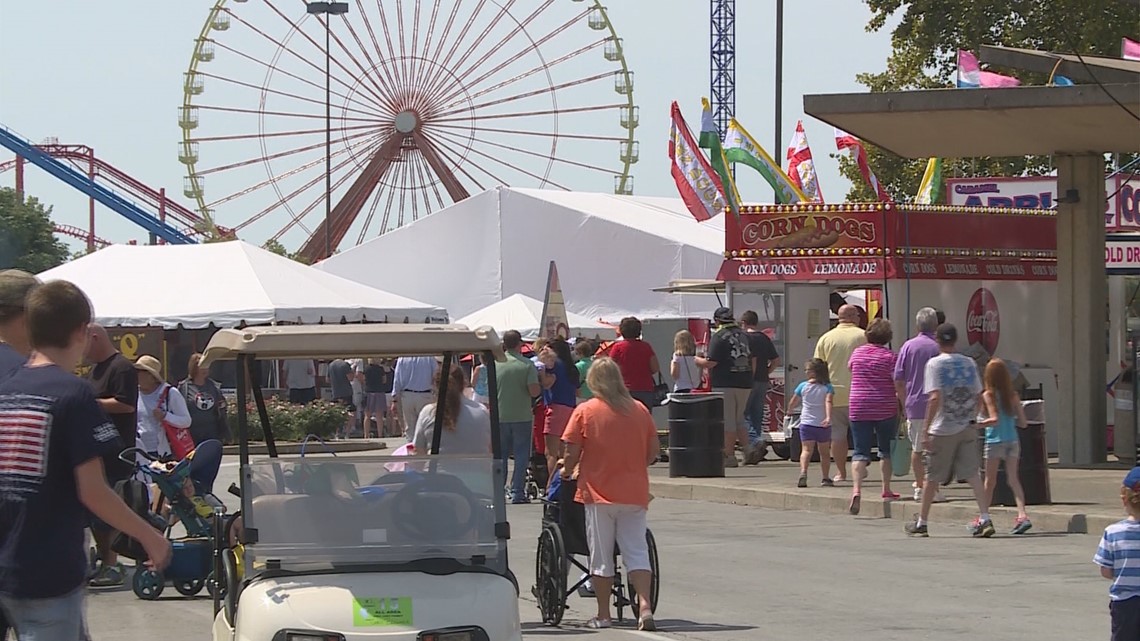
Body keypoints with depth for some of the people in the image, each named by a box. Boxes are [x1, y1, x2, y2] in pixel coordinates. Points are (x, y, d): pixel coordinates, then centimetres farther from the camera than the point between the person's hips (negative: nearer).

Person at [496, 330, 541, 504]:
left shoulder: (495, 364, -2)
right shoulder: (527, 365, -10)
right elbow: (534, 391, -14)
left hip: (500, 416, 2)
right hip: (522, 416, -2)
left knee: (500, 454, 11)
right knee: (521, 455, 5)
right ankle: (517, 493, 2)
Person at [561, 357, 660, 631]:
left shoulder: (584, 412, -7)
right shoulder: (640, 411, 2)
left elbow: (572, 452, -8)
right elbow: (654, 450, 6)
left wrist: (566, 471, 12)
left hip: (599, 494, -2)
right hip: (635, 494, 2)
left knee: (601, 556, 7)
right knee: (637, 552, 4)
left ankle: (603, 616, 13)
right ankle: (645, 606, -13)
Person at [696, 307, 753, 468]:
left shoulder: (718, 337, -10)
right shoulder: (744, 335, 12)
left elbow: (711, 363, -14)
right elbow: (753, 360, 16)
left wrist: (695, 360, 3)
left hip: (725, 384, -6)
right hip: (744, 384, 6)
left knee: (728, 421, -2)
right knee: (739, 419, 17)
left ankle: (729, 456, -1)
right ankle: (748, 448, 2)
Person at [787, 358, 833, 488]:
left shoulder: (803, 386, 2)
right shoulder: (828, 388, -1)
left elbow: (792, 404, 10)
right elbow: (828, 402, -19)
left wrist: (789, 410, 32)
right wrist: (828, 417, -30)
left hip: (807, 423, 0)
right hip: (823, 425, 0)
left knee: (806, 450, -7)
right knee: (824, 452, 15)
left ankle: (803, 472, -30)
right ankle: (826, 478, 19)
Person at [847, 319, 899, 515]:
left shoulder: (857, 353, 4)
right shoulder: (889, 356, -7)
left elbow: (849, 368, 25)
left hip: (858, 408, 2)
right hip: (885, 409, -2)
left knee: (860, 451, 0)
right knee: (886, 449, 15)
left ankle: (856, 489, -20)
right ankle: (886, 490, 21)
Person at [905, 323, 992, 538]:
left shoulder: (935, 364, -8)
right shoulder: (969, 363, 6)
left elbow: (935, 398, -17)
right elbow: (979, 396, 7)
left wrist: (926, 430, -15)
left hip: (943, 429, -3)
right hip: (967, 428, 3)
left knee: (932, 477, 8)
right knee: (972, 473, 0)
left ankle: (921, 523, 20)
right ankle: (985, 519, -13)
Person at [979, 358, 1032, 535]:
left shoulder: (988, 395, -8)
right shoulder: (1013, 396, 5)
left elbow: (995, 419, -19)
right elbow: (1023, 423, 6)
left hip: (995, 441, -4)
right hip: (1013, 441, 4)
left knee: (990, 480, 8)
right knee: (1013, 479, 4)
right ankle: (1022, 515, -11)